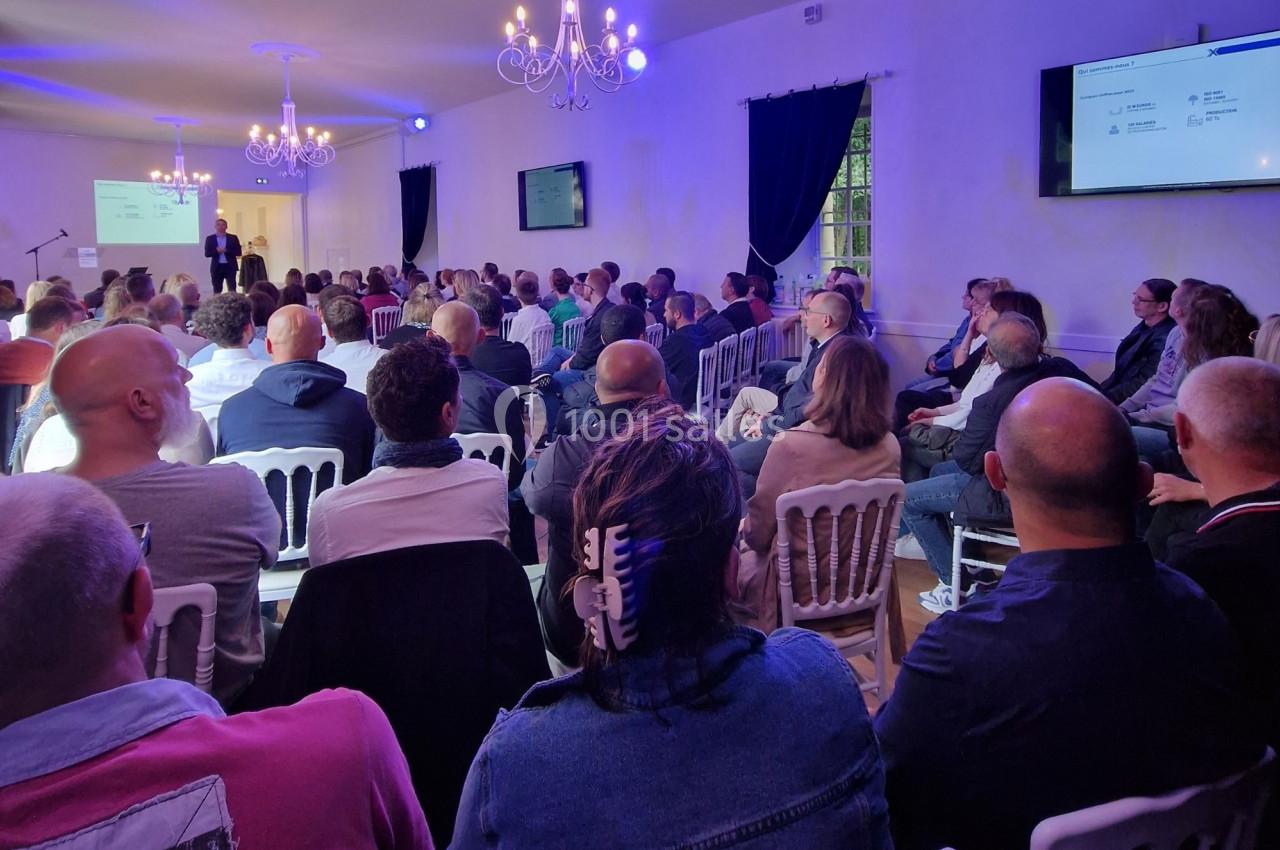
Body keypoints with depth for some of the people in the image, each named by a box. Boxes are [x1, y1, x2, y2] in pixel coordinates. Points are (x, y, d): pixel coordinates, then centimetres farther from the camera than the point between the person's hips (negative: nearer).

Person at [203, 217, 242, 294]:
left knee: (232, 289, -6)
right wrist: (216, 251, -17)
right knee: (217, 291, 4)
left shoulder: (233, 238, 5)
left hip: (230, 266, -1)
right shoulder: (210, 238, 5)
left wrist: (226, 250, -15)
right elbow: (207, 253, 0)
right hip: (216, 267, 1)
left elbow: (238, 252, -2)